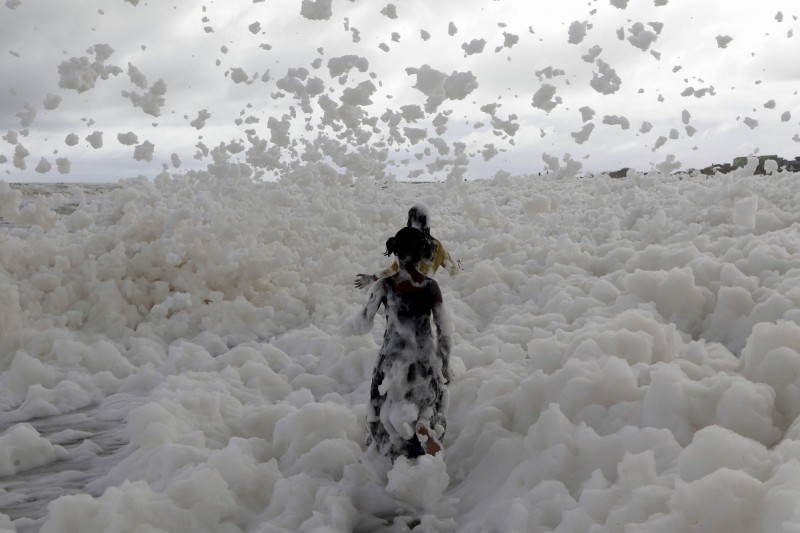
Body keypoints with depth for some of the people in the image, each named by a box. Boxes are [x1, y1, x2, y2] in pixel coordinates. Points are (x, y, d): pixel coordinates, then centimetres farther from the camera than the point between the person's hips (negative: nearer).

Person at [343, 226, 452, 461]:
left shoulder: (384, 286, -13)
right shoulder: (431, 286, -8)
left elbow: (363, 325, -7)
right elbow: (444, 330, -4)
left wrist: (348, 325, 15)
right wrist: (445, 364, 8)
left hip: (394, 360, -1)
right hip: (426, 360, 2)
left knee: (390, 413, 17)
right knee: (427, 405, 21)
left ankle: (417, 427, -7)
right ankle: (423, 423, -7)